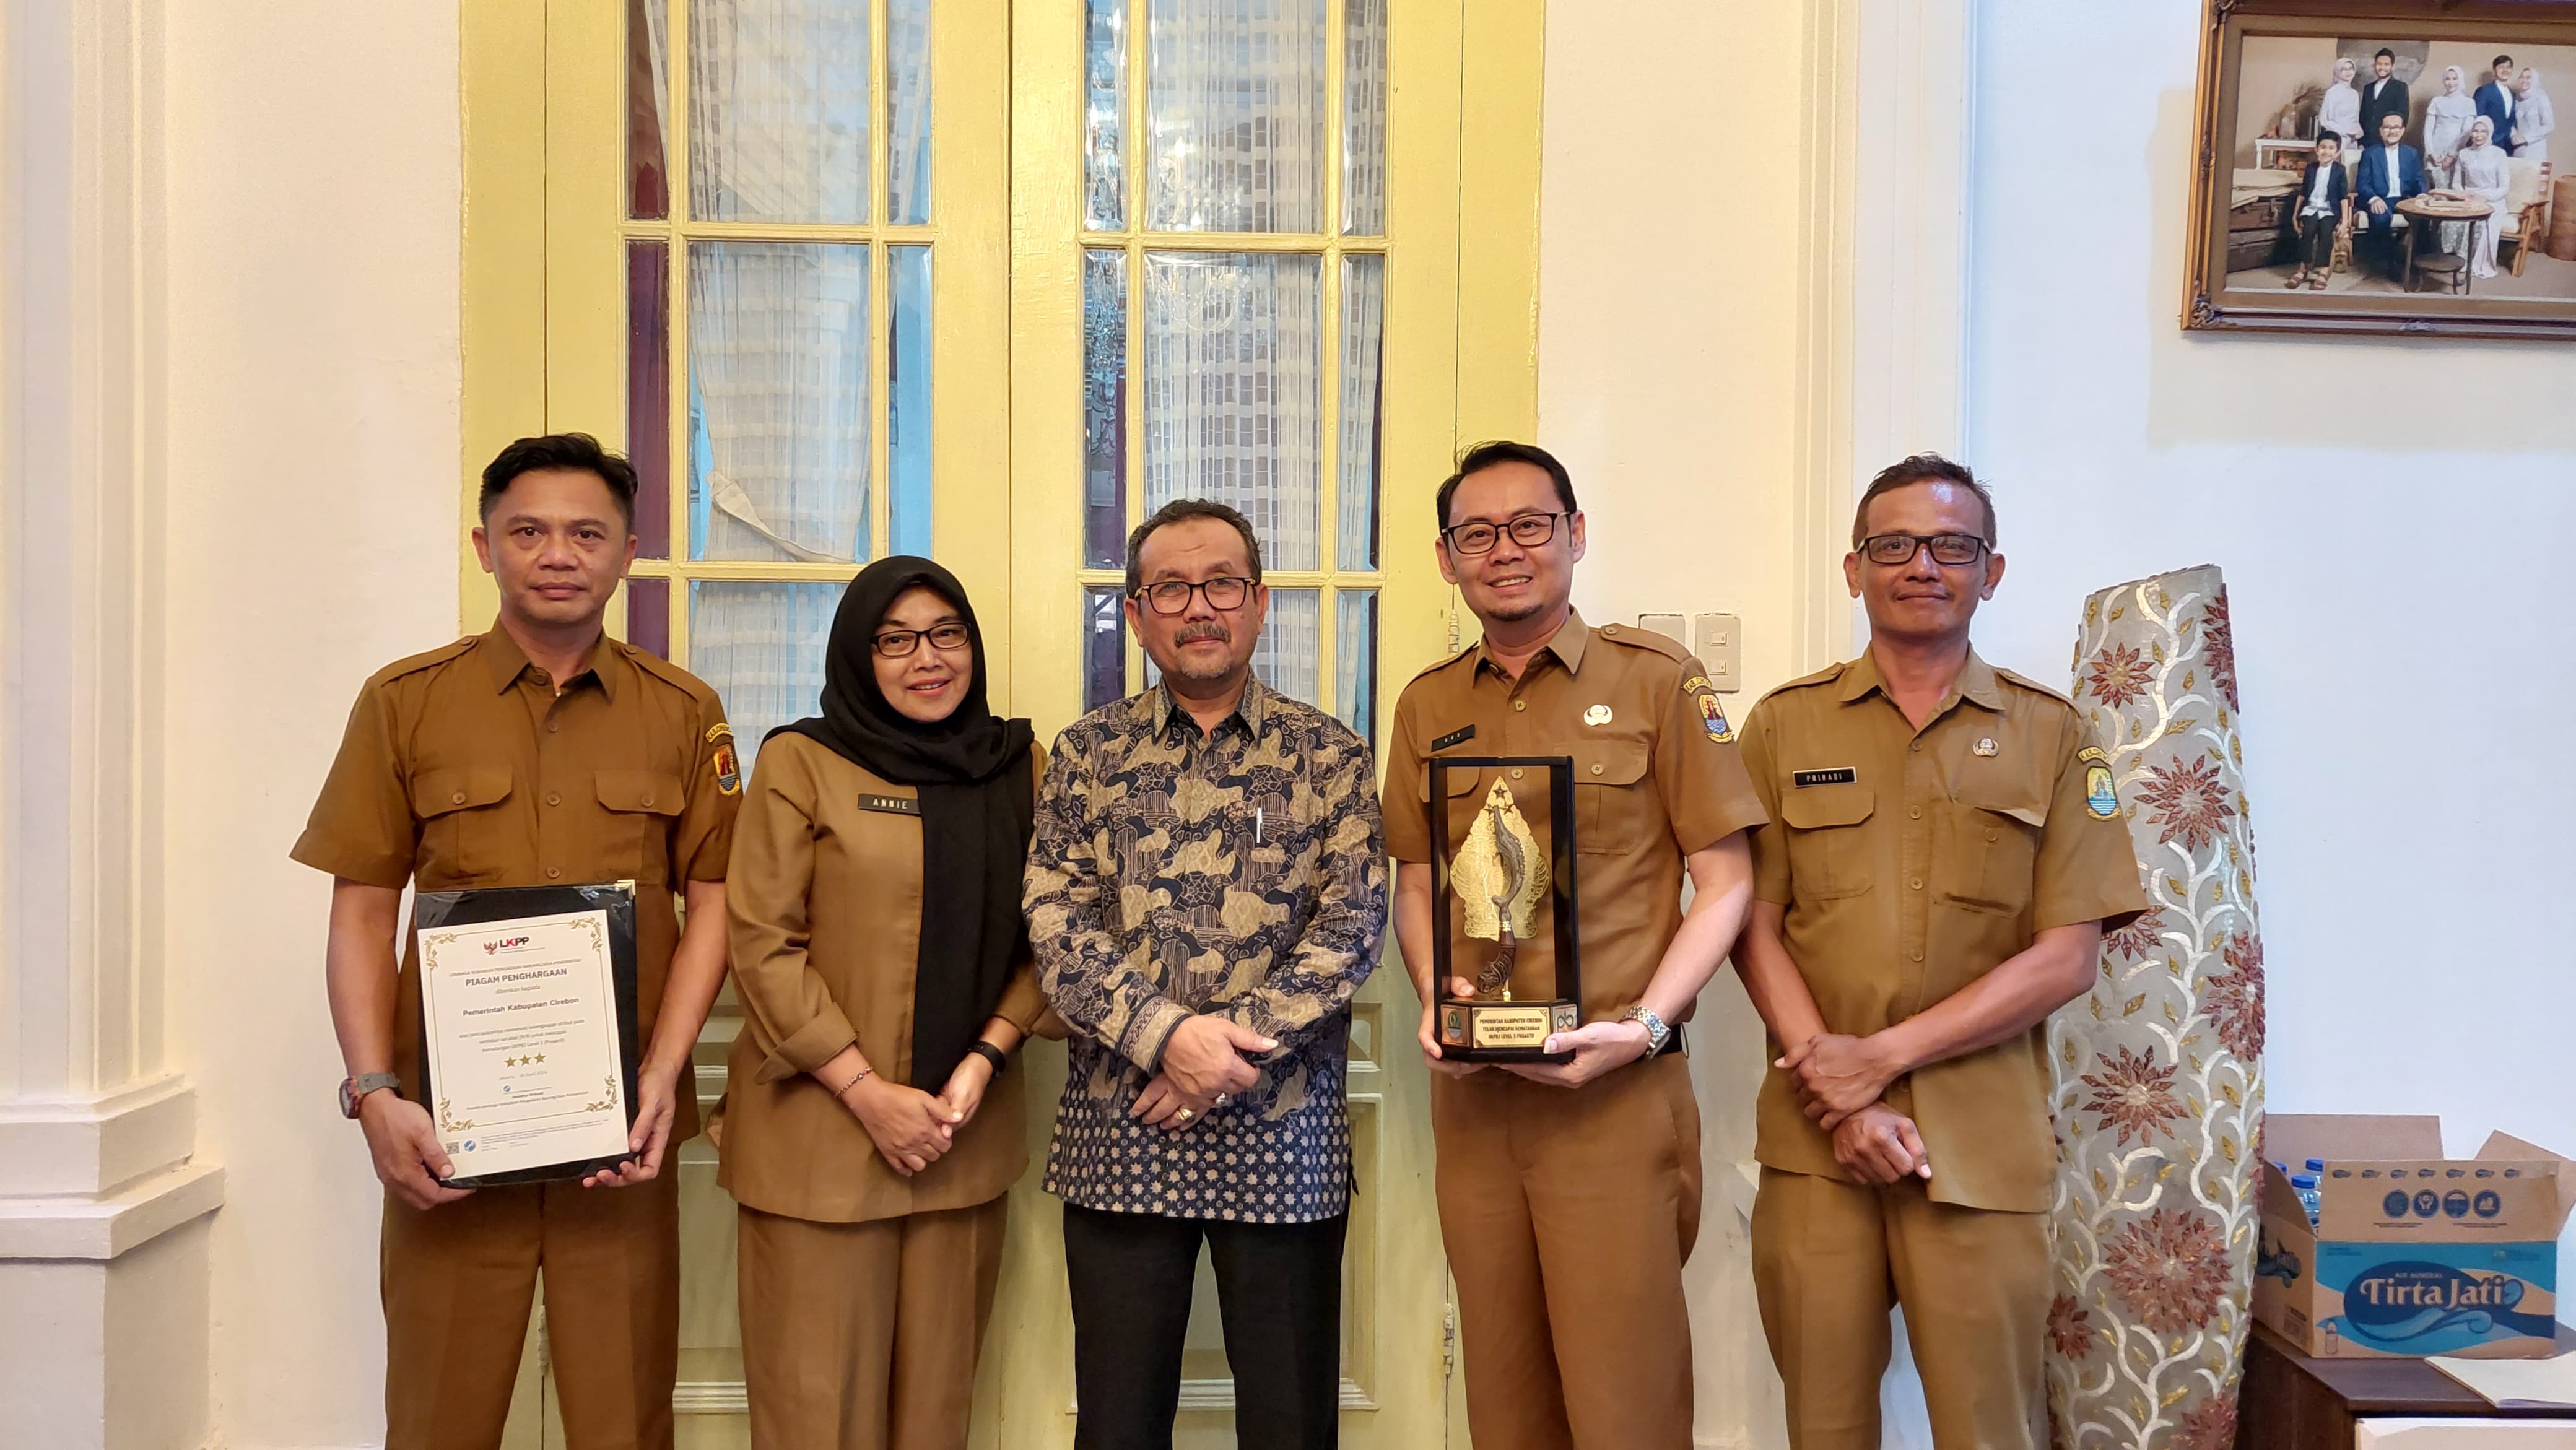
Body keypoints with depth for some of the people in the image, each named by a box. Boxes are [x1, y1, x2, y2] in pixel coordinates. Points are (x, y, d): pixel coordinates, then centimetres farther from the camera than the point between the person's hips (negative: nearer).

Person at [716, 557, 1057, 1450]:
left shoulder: (1019, 767, 9)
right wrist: (871, 1096, -11)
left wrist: (983, 1061, -8)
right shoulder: (800, 761, -1)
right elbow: (764, 946, -6)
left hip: (966, 1136, 3)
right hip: (819, 1136, -3)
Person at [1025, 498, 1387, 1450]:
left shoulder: (1331, 758, 4)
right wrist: (1169, 1034, -17)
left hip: (1284, 1136, 0)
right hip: (1119, 1134, 1)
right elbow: (1058, 926, -3)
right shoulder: (1088, 755, 6)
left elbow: (1354, 925, -6)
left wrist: (1230, 1053, -16)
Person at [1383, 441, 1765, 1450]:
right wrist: (1433, 996, -5)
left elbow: (1724, 878, -3)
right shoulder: (1427, 707, 11)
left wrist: (1644, 1024, -15)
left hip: (1617, 1092, -4)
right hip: (1472, 1091, 4)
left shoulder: (1656, 679, -2)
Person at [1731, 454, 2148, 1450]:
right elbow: (1755, 929, 3)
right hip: (1816, 1140, 1)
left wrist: (1882, 1054, -11)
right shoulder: (1785, 726, 7)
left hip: (1984, 1145, -1)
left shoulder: (2051, 735, 5)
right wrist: (1843, 1100, -9)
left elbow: (2068, 958, -2)